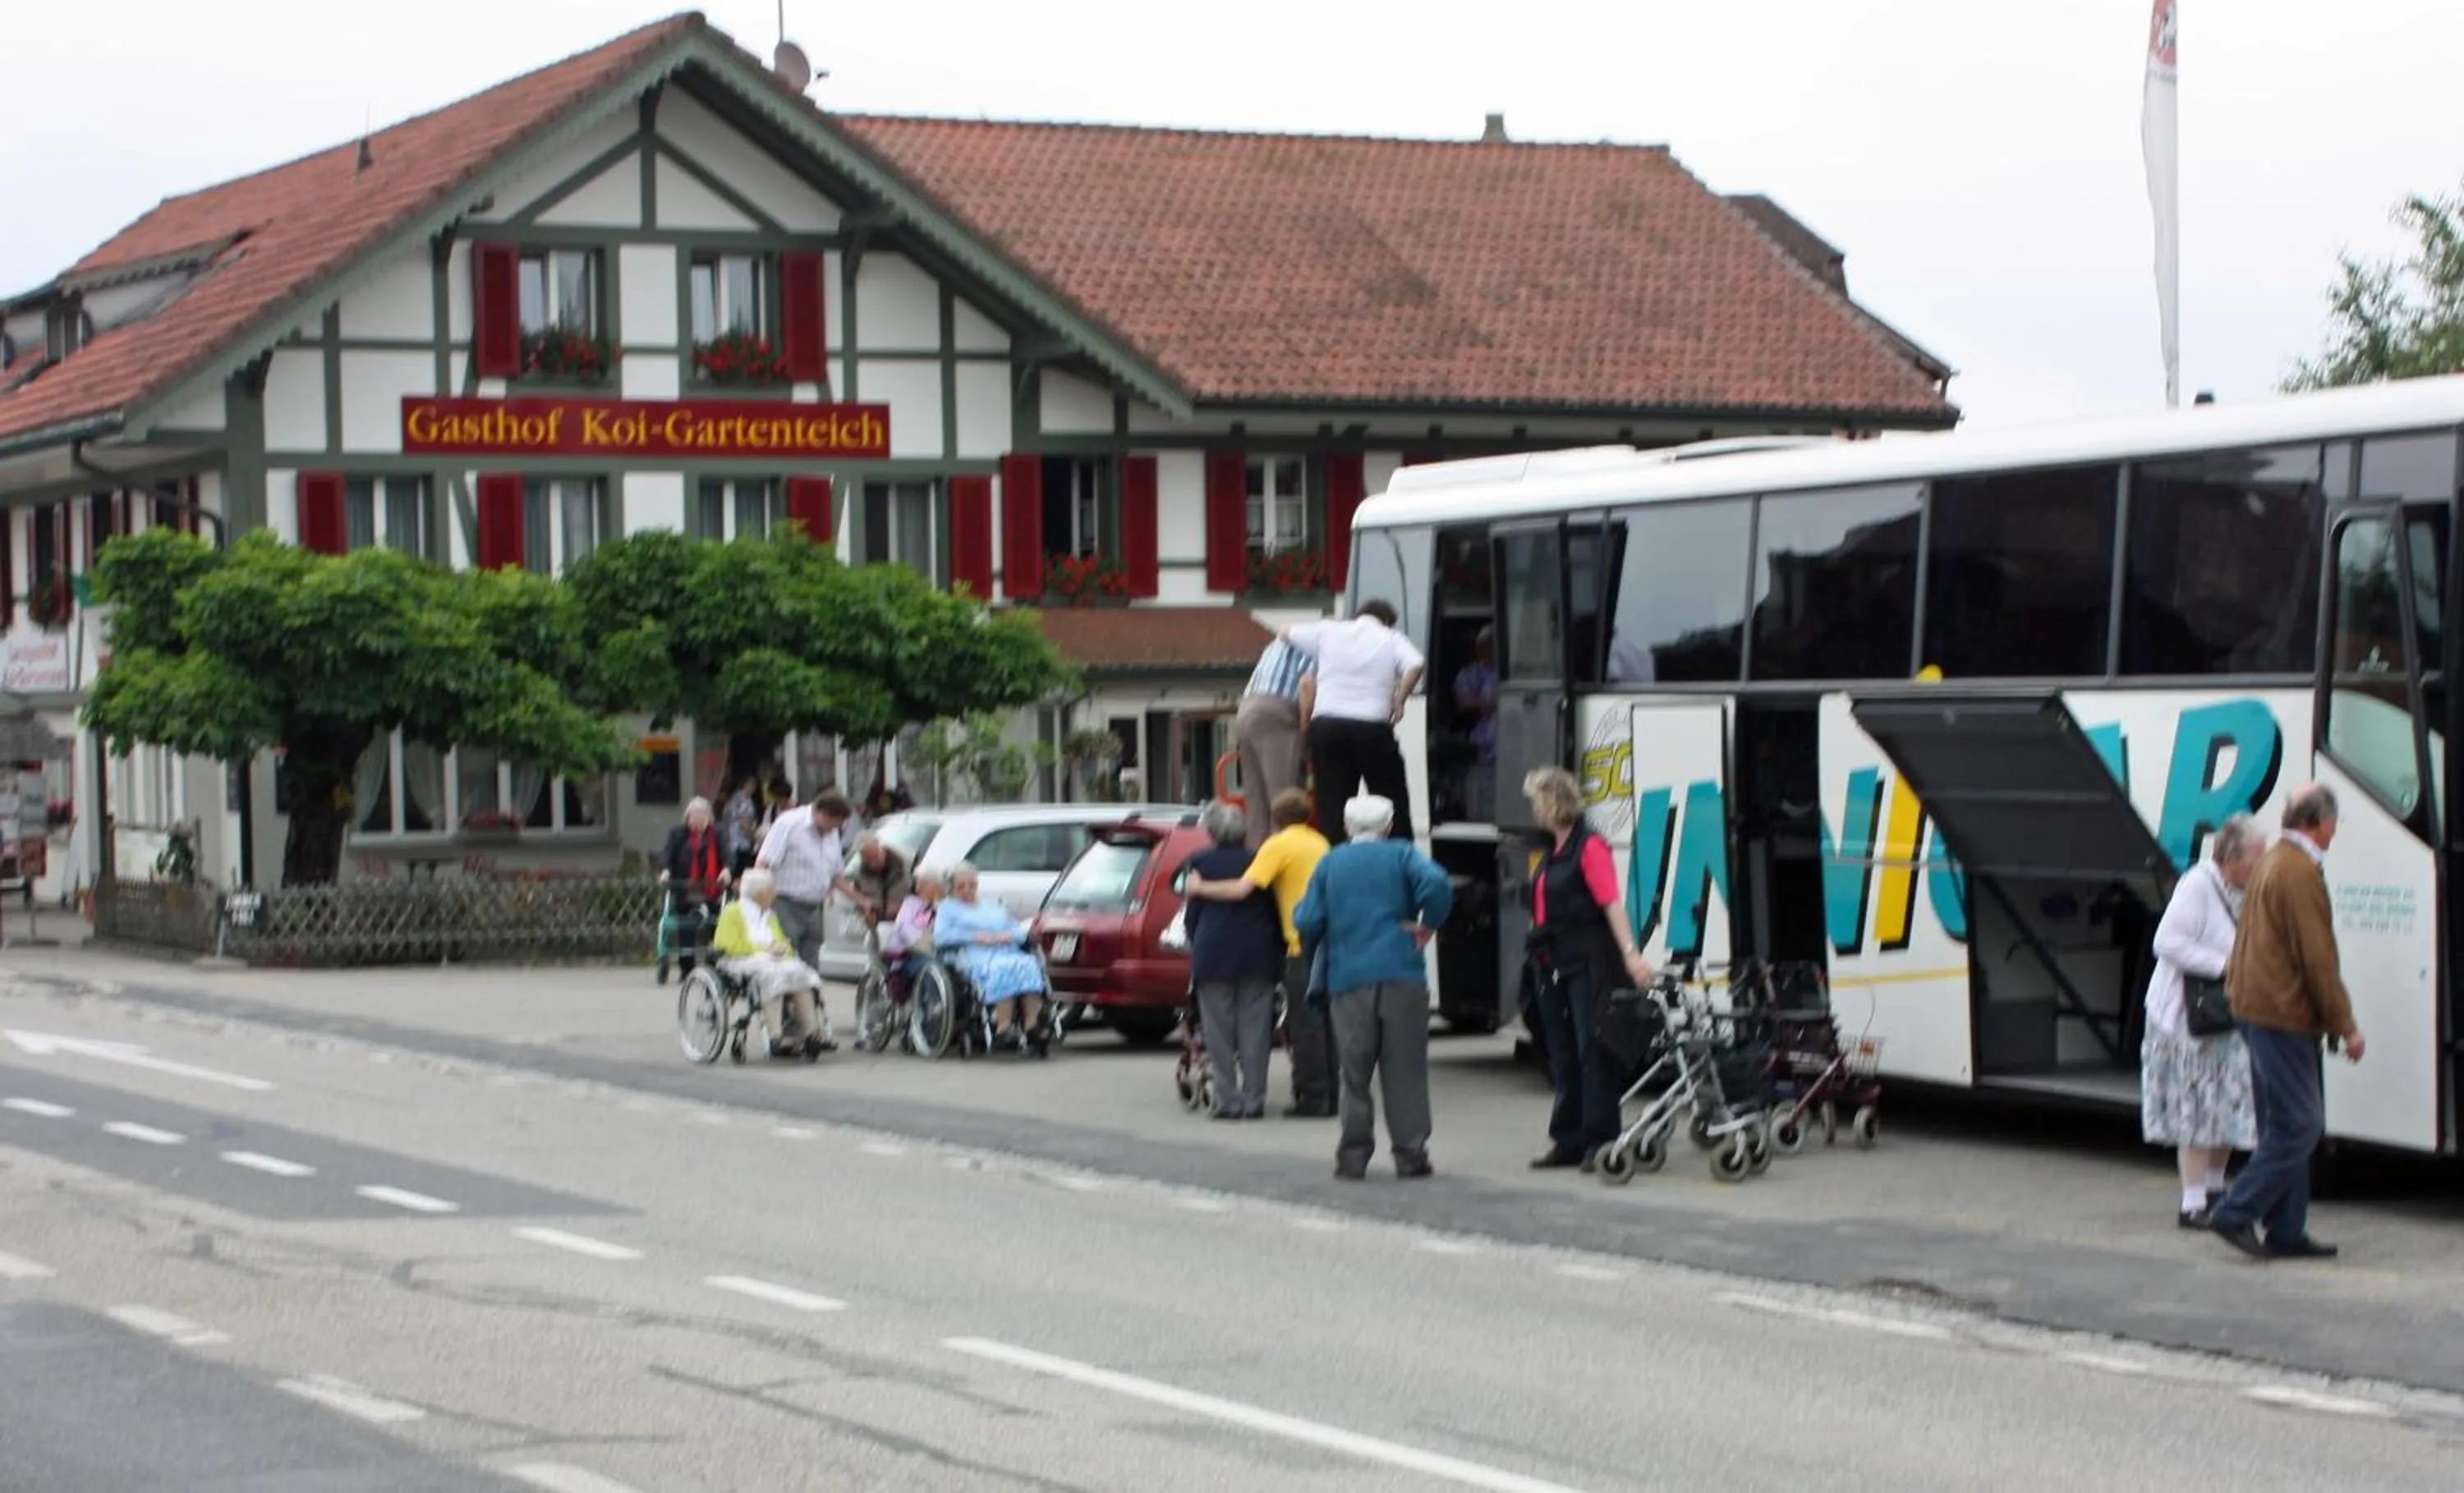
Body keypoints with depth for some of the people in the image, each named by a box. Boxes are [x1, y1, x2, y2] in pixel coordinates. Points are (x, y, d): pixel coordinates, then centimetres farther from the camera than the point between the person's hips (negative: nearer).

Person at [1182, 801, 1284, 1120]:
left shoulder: (1202, 863, -1)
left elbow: (1193, 913, 2)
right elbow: (1274, 913, 7)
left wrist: (1197, 949, 14)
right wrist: (1277, 951, 14)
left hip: (1214, 956, -2)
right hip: (1258, 956, 2)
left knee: (1220, 1033, 2)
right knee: (1255, 1032, 5)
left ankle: (1228, 1100, -2)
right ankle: (1254, 1100, 4)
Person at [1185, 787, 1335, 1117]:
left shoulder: (1278, 845, -8)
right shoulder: (1320, 843, 13)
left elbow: (1242, 889, -16)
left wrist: (1200, 888, -3)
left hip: (1302, 946, -7)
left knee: (1305, 1025, -3)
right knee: (1324, 1022, 13)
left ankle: (1311, 1098, -3)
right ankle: (1329, 1096, 16)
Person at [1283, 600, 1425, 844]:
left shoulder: (1328, 632, 14)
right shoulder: (1392, 639, 8)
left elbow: (1287, 633, 26)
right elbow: (1416, 664, -11)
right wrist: (1399, 700, -1)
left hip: (1326, 725, 2)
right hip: (1371, 728, -2)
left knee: (1332, 800, 4)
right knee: (1392, 797, 9)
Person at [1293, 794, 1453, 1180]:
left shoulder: (1330, 863, 9)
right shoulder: (1401, 855, 4)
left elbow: (1308, 923, 1)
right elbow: (1435, 883, -17)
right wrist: (1428, 925, -3)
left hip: (1348, 978, 1)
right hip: (1401, 975, -1)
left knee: (1354, 1072, 7)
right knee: (1404, 1069, 3)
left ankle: (1353, 1156, 5)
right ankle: (1410, 1154, 3)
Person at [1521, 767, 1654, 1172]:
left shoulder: (1589, 847, -10)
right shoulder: (1551, 852, 15)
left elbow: (1612, 904, -19)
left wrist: (1630, 954, -28)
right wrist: (1539, 954, 20)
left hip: (1588, 966, -9)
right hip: (1553, 967, 9)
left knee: (1593, 1052, -5)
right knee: (1562, 1056, 11)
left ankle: (1599, 1141, -3)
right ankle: (1568, 1141, 17)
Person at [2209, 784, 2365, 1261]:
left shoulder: (2271, 863, 15)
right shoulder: (2301, 872, -16)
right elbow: (2317, 958, -18)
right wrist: (2345, 1026, -12)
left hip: (2257, 1009, 10)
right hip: (2282, 1014, -10)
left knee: (2285, 1125, 12)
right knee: (2300, 1125, -8)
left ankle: (2286, 1231, 14)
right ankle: (2236, 1214, -8)